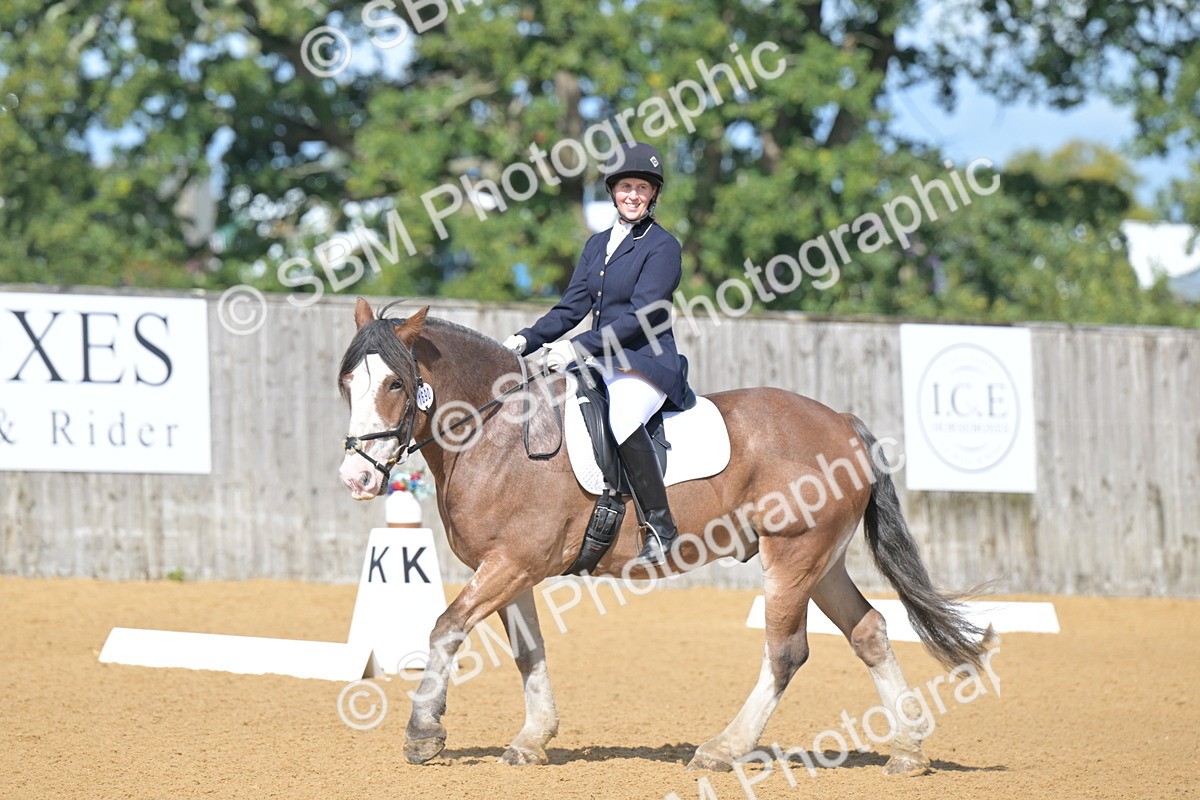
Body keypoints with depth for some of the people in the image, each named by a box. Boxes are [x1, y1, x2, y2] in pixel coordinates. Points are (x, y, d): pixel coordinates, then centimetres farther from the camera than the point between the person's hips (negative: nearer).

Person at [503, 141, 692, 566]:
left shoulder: (662, 246, -6)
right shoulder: (598, 245, 16)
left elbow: (641, 316, -15)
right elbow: (572, 308, 14)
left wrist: (579, 347, -22)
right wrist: (527, 339, -3)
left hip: (647, 364, -8)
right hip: (602, 364, 8)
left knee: (622, 418, -37)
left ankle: (661, 527, -31)